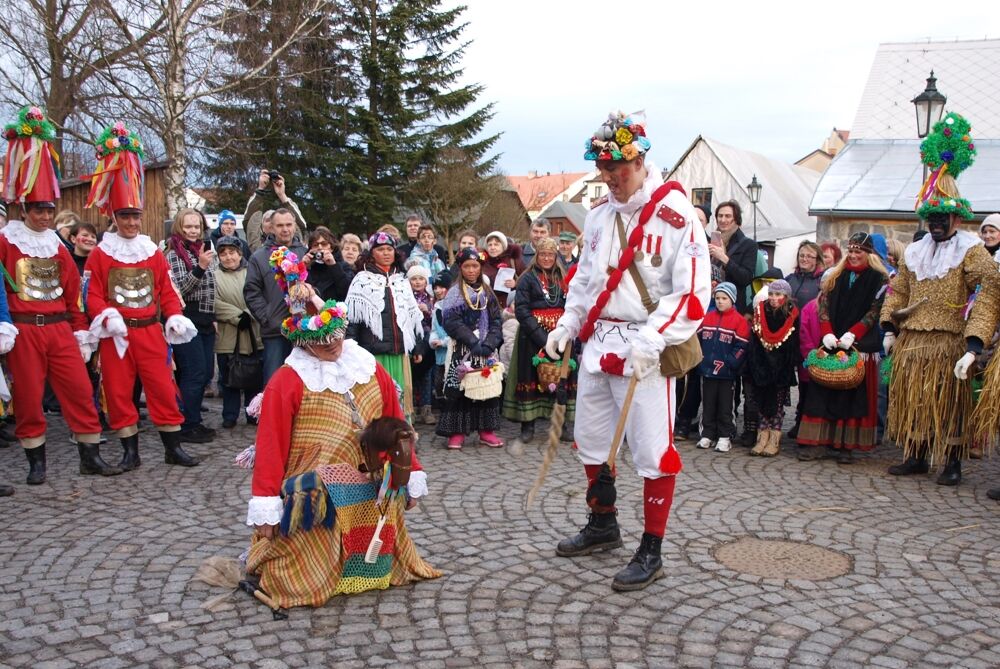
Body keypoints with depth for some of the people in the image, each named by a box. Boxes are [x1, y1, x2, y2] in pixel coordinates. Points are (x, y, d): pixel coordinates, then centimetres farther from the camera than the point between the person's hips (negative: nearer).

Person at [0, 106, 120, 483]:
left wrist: (81, 331, 11)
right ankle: (36, 462, 15)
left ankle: (91, 455, 10)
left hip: (60, 329, 4)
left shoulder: (58, 246, 13)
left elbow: (74, 292, 14)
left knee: (79, 389, 1)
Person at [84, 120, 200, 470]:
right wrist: (107, 317, -20)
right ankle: (130, 451, 14)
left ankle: (173, 447, 9)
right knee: (119, 391, 3)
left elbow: (167, 291, 9)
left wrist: (175, 317, -7)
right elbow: (93, 295, -3)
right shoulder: (100, 254, 1)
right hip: (116, 334, -2)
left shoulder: (153, 253, 9)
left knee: (163, 388, 0)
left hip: (151, 331, 2)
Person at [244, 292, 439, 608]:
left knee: (374, 562, 5)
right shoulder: (287, 381, -9)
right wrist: (265, 507, -14)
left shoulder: (371, 370, 6)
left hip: (372, 494, 4)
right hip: (316, 500, -4)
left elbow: (396, 428, 10)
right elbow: (271, 445, -11)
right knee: (310, 577, -7)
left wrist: (411, 475, 9)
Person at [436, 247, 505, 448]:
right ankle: (457, 432, 3)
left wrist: (489, 343, -10)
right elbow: (452, 322, -9)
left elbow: (495, 321, 7)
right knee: (459, 389, -5)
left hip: (486, 350, 4)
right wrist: (473, 342, -16)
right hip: (463, 351, -4)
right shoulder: (454, 293, 1)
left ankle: (486, 430, 11)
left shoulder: (488, 293, 12)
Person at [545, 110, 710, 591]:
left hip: (646, 350, -7)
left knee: (653, 451, -4)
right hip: (597, 344, 8)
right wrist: (567, 326, 11)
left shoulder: (675, 215, -12)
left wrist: (650, 341, -24)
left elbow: (693, 292, -17)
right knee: (590, 438, 17)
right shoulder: (600, 214, 11)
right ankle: (603, 526, 36)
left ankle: (651, 552, 11)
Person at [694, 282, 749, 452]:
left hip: (727, 373, -4)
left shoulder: (739, 320, -7)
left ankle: (725, 436, 12)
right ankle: (707, 434, 19)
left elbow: (741, 347, -9)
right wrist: (699, 357, 2)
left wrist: (730, 363, -15)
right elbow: (697, 339, 12)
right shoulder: (707, 318, 7)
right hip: (707, 370, 4)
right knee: (708, 404, 11)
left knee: (725, 406, 4)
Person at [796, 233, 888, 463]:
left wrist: (851, 334, -15)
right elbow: (824, 304, 8)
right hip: (831, 343, 3)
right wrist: (827, 333, -7)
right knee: (823, 392, -1)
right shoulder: (836, 275, 13)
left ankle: (847, 445, 3)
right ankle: (813, 442, 0)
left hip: (860, 345, -3)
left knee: (854, 394, -1)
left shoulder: (878, 279, 2)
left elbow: (874, 311, -5)